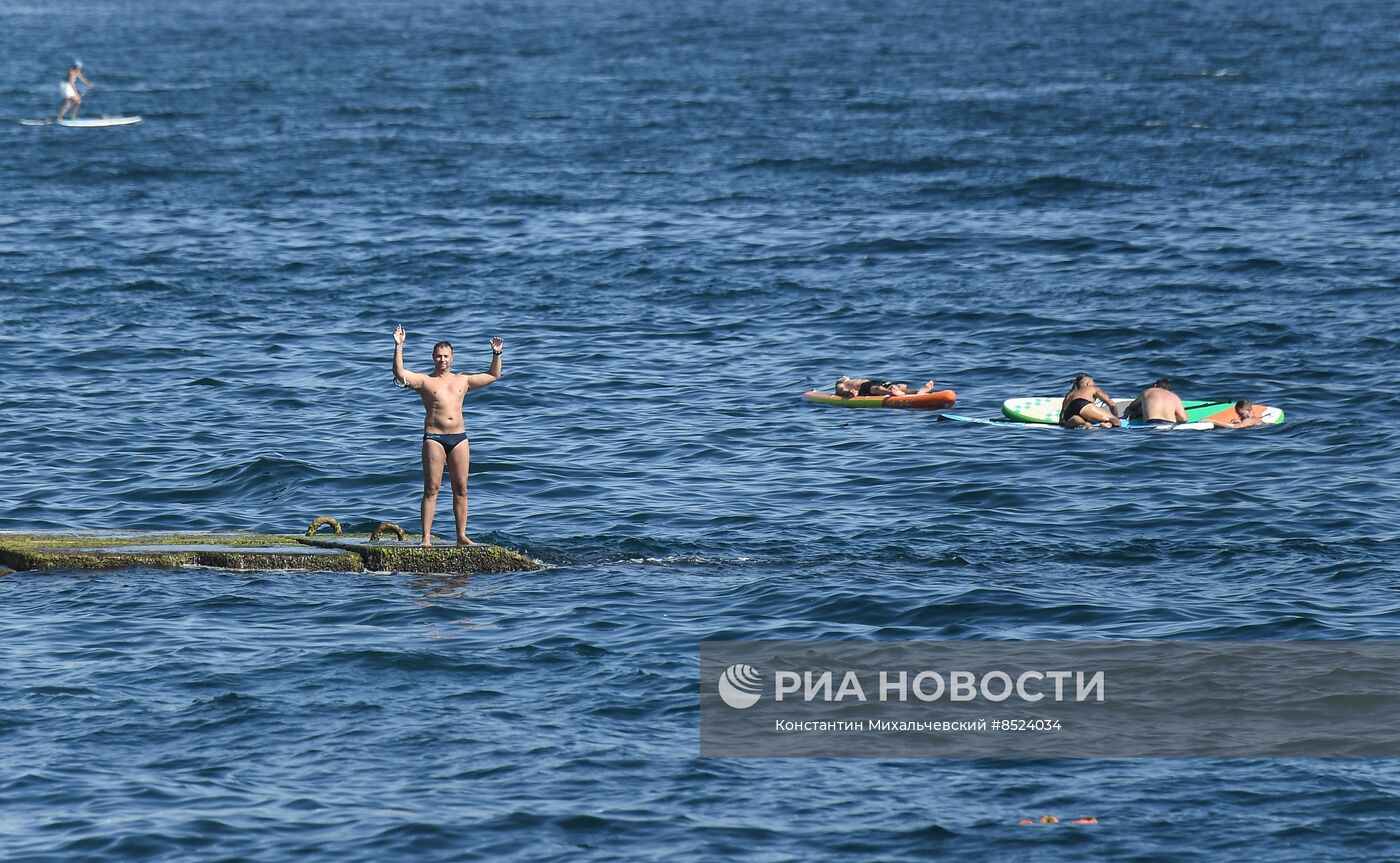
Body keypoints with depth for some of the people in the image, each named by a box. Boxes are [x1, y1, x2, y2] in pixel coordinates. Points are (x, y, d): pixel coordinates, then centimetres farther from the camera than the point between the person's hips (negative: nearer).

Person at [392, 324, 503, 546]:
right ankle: (426, 538, -7)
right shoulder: (424, 380, 4)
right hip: (434, 438, -4)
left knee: (460, 489, 4)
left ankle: (461, 536, 9)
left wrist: (496, 354, 13)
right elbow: (400, 373, -12)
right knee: (431, 489, -6)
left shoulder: (462, 381, 16)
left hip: (459, 437, 4)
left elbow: (493, 376, 24)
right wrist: (399, 347, -18)